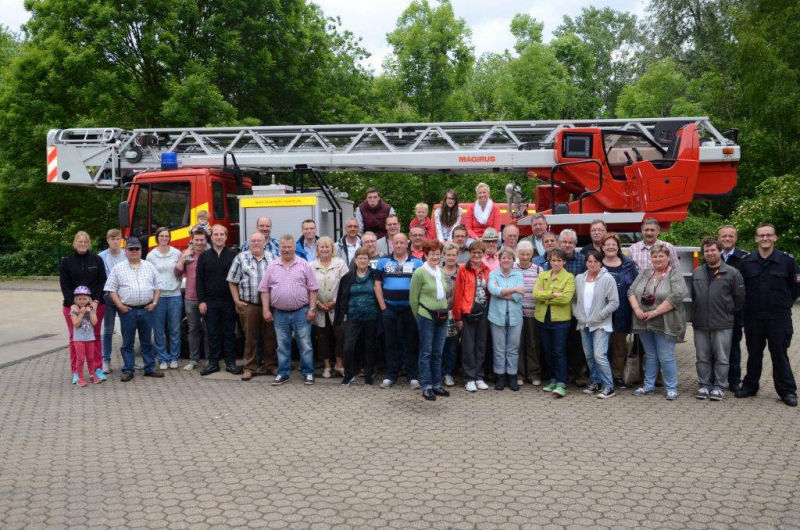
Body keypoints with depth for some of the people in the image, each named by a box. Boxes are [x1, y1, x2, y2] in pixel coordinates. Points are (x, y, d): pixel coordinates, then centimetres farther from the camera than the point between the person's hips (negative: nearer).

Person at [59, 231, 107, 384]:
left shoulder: (97, 260, 5)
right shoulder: (66, 262, 5)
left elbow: (102, 282, 3)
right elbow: (64, 285, 0)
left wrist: (96, 301, -8)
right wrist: (73, 304, -12)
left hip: (95, 304, 0)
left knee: (95, 337, 4)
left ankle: (97, 369, 11)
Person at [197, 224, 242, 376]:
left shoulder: (233, 255, 3)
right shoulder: (204, 256, 7)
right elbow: (200, 280, 5)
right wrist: (201, 301, -3)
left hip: (229, 301, -1)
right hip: (210, 302, 1)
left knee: (229, 333, 4)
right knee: (213, 333, 5)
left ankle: (230, 362, 12)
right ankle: (213, 362, 14)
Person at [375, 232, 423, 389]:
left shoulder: (416, 263, 5)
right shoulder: (383, 262, 8)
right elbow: (377, 284, 6)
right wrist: (382, 305, -2)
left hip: (410, 309, -1)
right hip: (389, 309, 1)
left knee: (410, 343, 3)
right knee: (391, 343, 7)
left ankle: (412, 376, 9)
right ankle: (391, 376, 14)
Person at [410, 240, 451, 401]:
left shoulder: (442, 273, 11)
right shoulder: (419, 273, -7)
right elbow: (413, 298, -4)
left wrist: (445, 311, 14)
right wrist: (419, 317, 0)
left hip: (442, 317, 6)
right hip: (426, 317, -6)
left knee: (438, 352, 11)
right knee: (426, 352, 1)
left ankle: (437, 384, 19)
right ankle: (426, 386, 7)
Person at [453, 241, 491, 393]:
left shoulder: (486, 270, 8)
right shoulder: (463, 269, -5)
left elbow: (489, 291, 12)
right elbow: (458, 294, -7)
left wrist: (490, 310, 4)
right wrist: (457, 316, -9)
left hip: (483, 312, 4)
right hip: (468, 312, -4)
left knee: (481, 346, 10)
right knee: (468, 347, 0)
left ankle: (478, 376, 20)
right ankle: (469, 379, 9)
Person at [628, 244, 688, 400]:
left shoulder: (675, 275, -5)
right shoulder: (644, 273, 12)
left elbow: (676, 296, -17)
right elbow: (631, 291, 8)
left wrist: (655, 312, -19)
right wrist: (636, 309, -9)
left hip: (664, 325, -5)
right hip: (644, 323, 5)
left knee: (666, 357, -2)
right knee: (650, 355, 14)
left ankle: (671, 388, 11)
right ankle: (649, 385, 24)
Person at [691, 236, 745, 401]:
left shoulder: (732, 273, -3)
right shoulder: (697, 273, 10)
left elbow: (739, 298, 1)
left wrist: (729, 312, 6)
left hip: (722, 325, -4)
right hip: (700, 324, 4)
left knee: (721, 358, 3)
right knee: (703, 358, 9)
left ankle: (719, 387, 12)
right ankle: (704, 385, 19)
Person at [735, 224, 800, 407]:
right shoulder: (746, 262, 2)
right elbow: (740, 288, 11)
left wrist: (784, 304, 6)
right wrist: (748, 305, 8)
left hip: (779, 317, -2)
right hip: (753, 316, 2)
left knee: (779, 354, 3)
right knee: (754, 354, 13)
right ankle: (750, 385, 24)